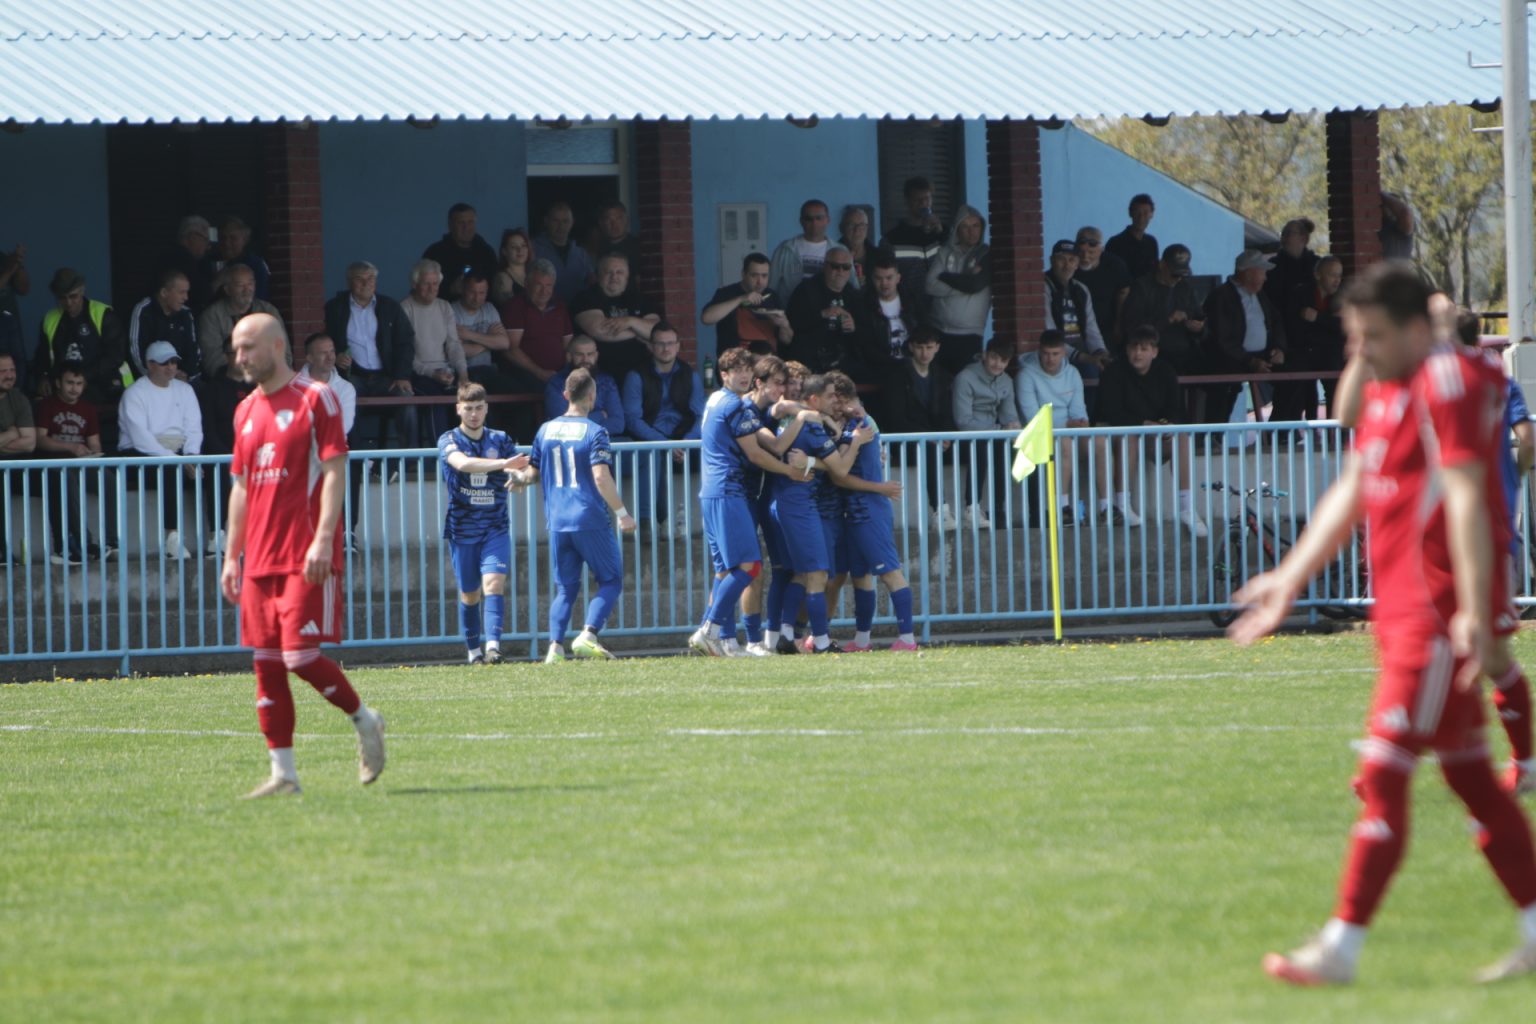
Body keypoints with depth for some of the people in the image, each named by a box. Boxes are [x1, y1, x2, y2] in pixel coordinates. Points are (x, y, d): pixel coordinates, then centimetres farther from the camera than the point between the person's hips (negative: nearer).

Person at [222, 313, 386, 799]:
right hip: (261, 558, 7)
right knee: (266, 663, 2)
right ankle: (283, 774, 4)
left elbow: (334, 472, -10)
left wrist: (323, 539, -20)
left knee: (300, 654, -14)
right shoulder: (247, 411, 17)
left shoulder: (316, 399, -4)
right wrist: (232, 556, 16)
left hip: (307, 557, -7)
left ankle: (364, 720, 10)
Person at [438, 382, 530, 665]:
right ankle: (473, 651, 21)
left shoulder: (499, 440, 6)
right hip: (462, 530, -1)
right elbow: (462, 462, -25)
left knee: (494, 583, -18)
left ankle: (493, 645, -29)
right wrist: (502, 463, -36)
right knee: (470, 594, 6)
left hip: (496, 528, 1)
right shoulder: (449, 441, -4)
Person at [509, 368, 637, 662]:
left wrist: (520, 479, 39)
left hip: (557, 522, 5)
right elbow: (601, 477, -16)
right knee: (611, 580, 6)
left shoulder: (546, 431, 8)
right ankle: (588, 635, -12)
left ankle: (555, 646, -5)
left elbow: (533, 472, 16)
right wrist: (622, 513, -12)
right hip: (591, 521, -5)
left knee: (565, 588, 10)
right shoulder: (594, 432, -8)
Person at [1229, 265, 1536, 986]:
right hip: (1401, 609, 10)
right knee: (1469, 777, 10)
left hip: (1438, 615, -10)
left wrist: (1473, 611, -26)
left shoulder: (1448, 385, -13)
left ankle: (1340, 948, -9)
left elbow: (1465, 499, -20)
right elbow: (1352, 492, 25)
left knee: (1382, 777, -9)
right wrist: (1289, 580, 24)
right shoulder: (1386, 391, 17)